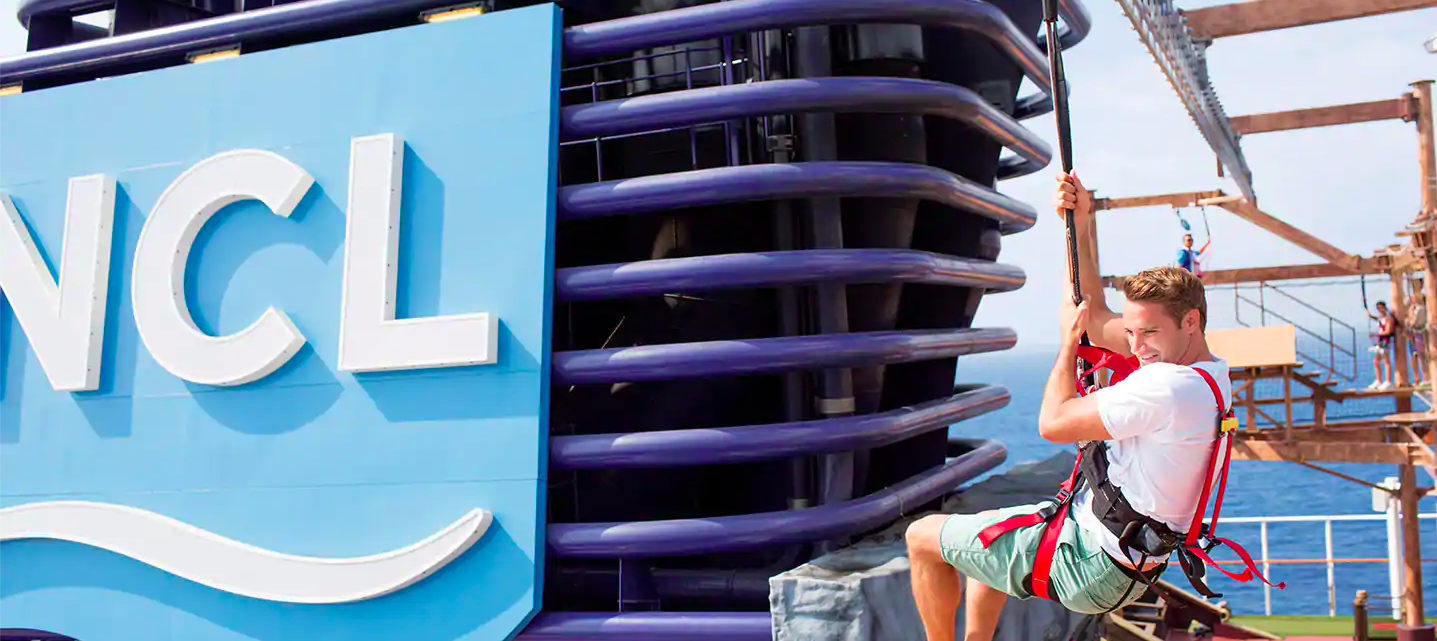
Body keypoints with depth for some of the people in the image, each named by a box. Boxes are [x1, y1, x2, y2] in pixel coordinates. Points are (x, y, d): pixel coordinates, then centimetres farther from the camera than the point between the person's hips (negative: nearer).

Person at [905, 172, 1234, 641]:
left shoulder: (1168, 386, -29)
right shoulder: (1208, 374, 3)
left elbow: (1054, 422, -21)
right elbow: (1098, 321, 12)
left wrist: (1069, 337, -7)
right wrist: (1082, 227, 7)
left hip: (1089, 568, -10)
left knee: (923, 536, 3)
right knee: (989, 535, 34)